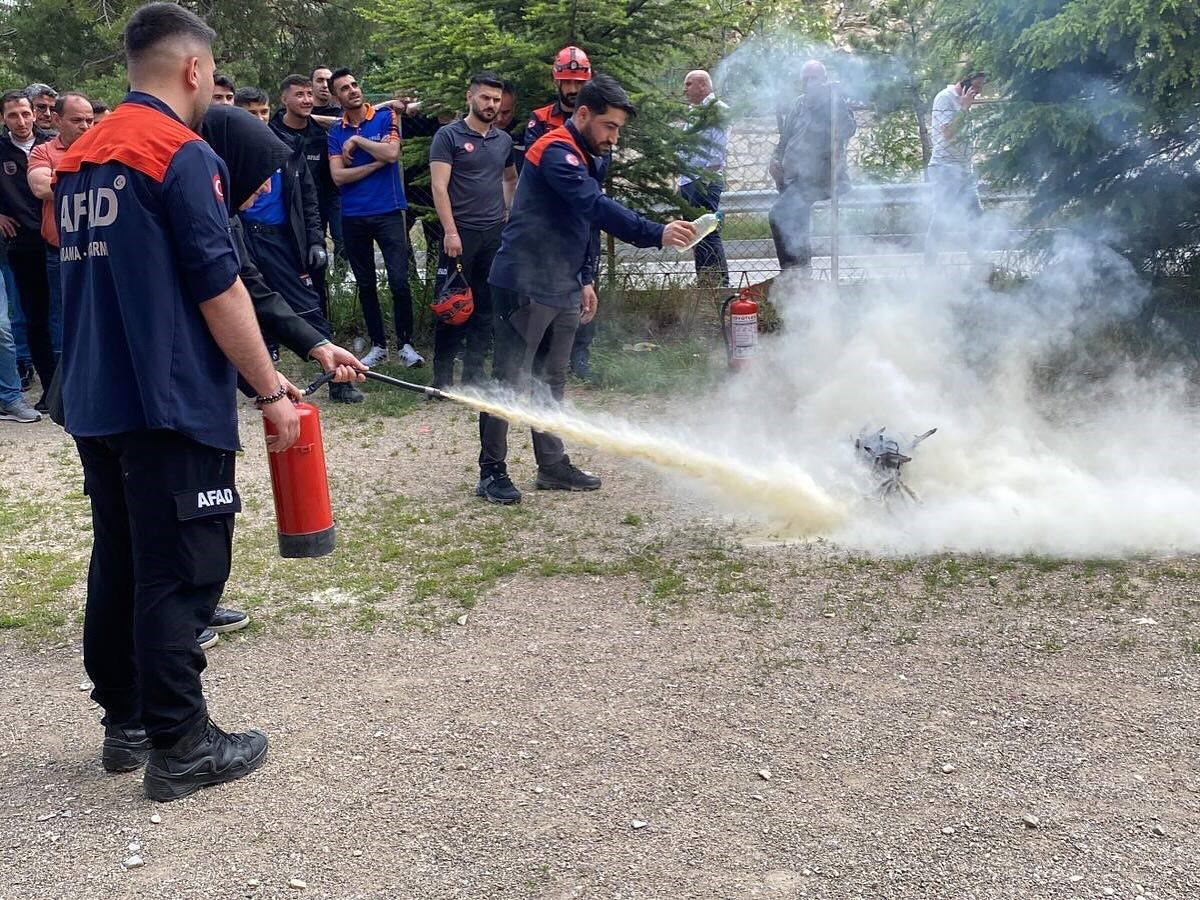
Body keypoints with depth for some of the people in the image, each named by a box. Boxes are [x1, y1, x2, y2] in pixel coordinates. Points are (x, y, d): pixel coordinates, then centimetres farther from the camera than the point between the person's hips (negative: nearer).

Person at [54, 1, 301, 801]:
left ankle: (125, 723, 26)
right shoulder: (182, 156, -12)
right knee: (178, 579, -1)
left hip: (96, 405, 8)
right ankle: (180, 747, 6)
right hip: (173, 407, -8)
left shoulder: (80, 161, 14)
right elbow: (220, 291, -16)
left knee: (119, 566, 15)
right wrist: (272, 390, -9)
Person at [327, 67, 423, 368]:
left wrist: (357, 141, -8)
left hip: (389, 212, -3)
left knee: (399, 282, -9)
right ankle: (378, 344, 21)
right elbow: (338, 176, -5)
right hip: (353, 217, 3)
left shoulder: (386, 117, 1)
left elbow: (392, 153, -15)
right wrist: (377, 163, -11)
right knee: (365, 285, 10)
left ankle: (405, 343, 5)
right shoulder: (335, 133, 6)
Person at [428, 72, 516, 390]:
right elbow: (439, 186, -9)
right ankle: (442, 376, 4)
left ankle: (474, 372, 16)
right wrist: (450, 231, -16)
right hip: (460, 233, -5)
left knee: (486, 305, 7)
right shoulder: (449, 136, -3)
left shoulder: (504, 140, 13)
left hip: (495, 234, 5)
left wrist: (507, 212, 15)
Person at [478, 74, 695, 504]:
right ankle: (491, 472, 6)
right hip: (524, 286, -9)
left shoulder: (592, 157, 13)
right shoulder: (556, 153, -18)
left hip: (564, 288, 9)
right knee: (510, 379, -2)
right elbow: (598, 208, -32)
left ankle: (553, 465, 23)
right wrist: (657, 234, -39)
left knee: (553, 380, 14)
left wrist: (586, 279, 16)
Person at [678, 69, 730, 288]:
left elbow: (717, 152, -14)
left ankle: (720, 283, -9)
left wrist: (706, 178, -19)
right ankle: (704, 283, 14)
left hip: (705, 182, -9)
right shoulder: (694, 111, 22)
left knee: (708, 235, -11)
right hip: (688, 182, 9)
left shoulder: (718, 109, -6)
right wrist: (681, 182, 20)